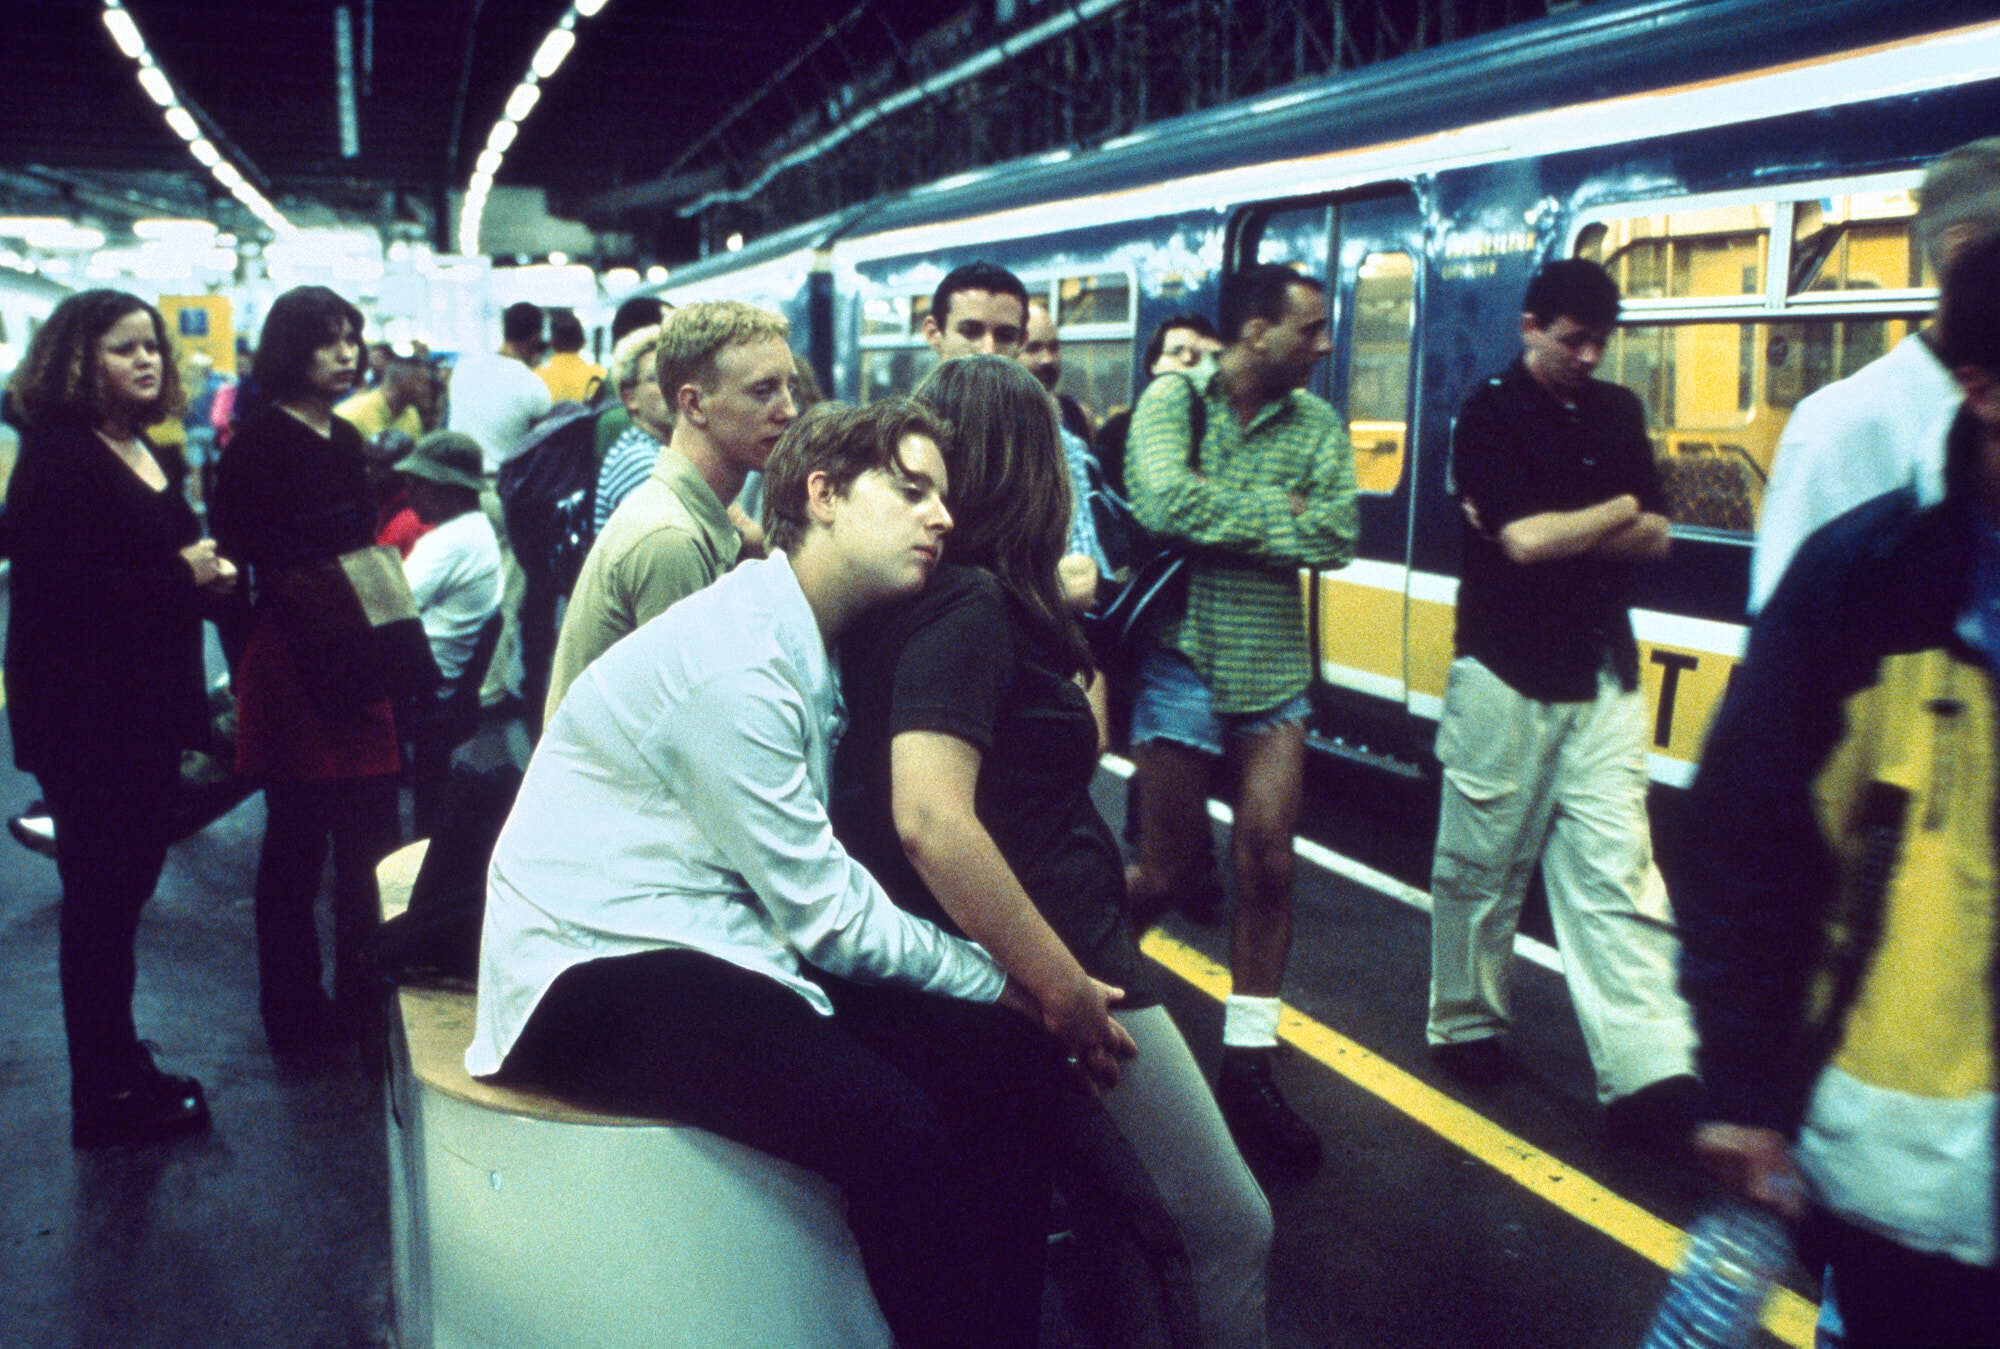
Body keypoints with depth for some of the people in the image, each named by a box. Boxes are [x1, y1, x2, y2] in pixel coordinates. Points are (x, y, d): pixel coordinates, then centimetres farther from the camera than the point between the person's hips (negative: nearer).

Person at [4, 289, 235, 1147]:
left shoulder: (149, 458, 13)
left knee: (124, 886, 16)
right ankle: (108, 1097, 12)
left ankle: (121, 1071, 28)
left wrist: (210, 574, 4)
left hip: (146, 709, 9)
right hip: (84, 716, -9)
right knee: (100, 896, 0)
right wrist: (182, 577, -19)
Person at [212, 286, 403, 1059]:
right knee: (297, 841, 3)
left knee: (369, 838, 8)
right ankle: (295, 1016, 16)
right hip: (288, 663, -7)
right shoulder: (260, 440, -9)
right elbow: (239, 557, -14)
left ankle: (363, 997, 22)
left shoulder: (345, 439, 15)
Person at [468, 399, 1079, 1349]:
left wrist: (995, 979, 3)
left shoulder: (804, 647, 11)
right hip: (597, 974, -9)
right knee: (889, 1125, -30)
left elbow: (823, 884, 11)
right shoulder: (735, 659, -17)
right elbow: (824, 914, -15)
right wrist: (994, 978, -5)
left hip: (710, 946, 9)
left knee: (1009, 1057, -9)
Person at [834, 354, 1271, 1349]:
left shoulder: (924, 596, 8)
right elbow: (930, 817, -32)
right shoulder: (966, 604, -20)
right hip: (1046, 968, -10)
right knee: (1229, 1229, 3)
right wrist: (1065, 988, -25)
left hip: (1065, 957, 10)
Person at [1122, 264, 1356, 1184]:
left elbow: (1336, 535, -9)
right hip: (1184, 660, -3)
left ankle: (1247, 1063, 15)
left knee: (1268, 866, 1)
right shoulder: (1172, 401, -6)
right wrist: (1278, 513, -14)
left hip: (1273, 668, 3)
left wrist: (1224, 518, -14)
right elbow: (1161, 500, -24)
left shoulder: (1317, 424, 4)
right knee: (1167, 875, 3)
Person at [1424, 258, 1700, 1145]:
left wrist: (1558, 530, -11)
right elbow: (1523, 542, -18)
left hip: (1603, 676, 5)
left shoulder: (1617, 413, 12)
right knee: (1480, 867, 7)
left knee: (1617, 874, -1)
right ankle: (1465, 1026, 25)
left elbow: (1654, 540, 4)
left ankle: (1648, 1071, -2)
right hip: (1508, 675, -4)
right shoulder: (1490, 415, -5)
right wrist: (1616, 513, -2)